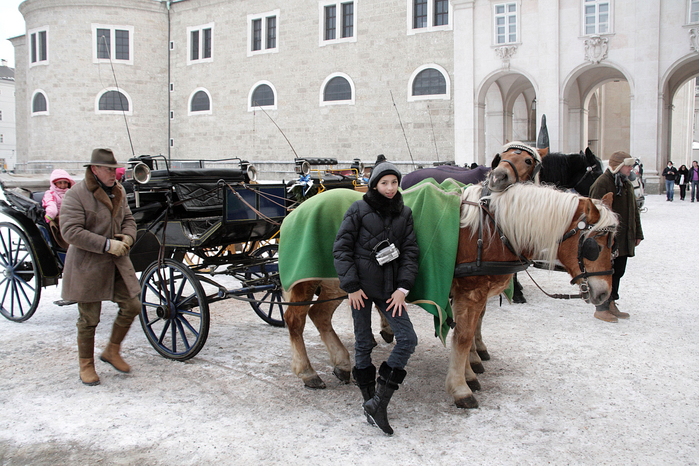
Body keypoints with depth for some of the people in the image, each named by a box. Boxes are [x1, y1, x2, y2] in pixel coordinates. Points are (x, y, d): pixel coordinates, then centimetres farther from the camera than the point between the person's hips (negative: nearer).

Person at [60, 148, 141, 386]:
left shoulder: (118, 192, 9)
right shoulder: (75, 195, -14)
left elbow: (128, 219, 18)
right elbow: (71, 232, -22)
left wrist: (127, 236, -6)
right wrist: (107, 245, -25)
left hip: (117, 264, 6)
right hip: (87, 266, -6)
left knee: (132, 306, 5)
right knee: (89, 318, 4)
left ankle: (112, 351, 26)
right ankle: (86, 365, 23)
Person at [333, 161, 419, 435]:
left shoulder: (404, 213, 7)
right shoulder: (359, 209, -4)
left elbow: (410, 252, 5)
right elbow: (341, 248, -6)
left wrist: (402, 288, -5)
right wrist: (351, 286, -11)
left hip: (389, 286, 4)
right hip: (362, 286, -4)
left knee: (408, 339, -6)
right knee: (363, 343, 4)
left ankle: (378, 403, -1)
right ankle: (369, 401, 20)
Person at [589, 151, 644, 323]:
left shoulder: (627, 184, 15)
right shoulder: (602, 184, -14)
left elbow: (634, 210, 22)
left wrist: (638, 233, 19)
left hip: (624, 239, 9)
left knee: (618, 272, 14)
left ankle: (611, 304, 26)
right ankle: (601, 308, 7)